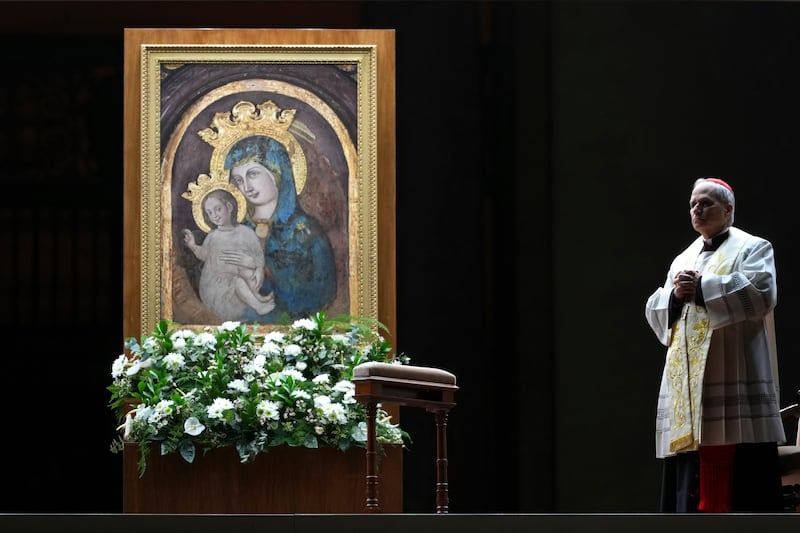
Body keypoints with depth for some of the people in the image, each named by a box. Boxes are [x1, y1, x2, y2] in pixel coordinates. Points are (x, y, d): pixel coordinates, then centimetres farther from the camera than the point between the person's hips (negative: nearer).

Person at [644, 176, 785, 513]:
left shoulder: (752, 248, 4)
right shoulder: (683, 260, 22)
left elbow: (761, 293, -14)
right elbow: (655, 313, 17)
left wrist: (702, 288, -12)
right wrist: (676, 295, -5)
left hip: (735, 385, -6)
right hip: (688, 386, 6)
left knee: (740, 482, -11)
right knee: (693, 482, 2)